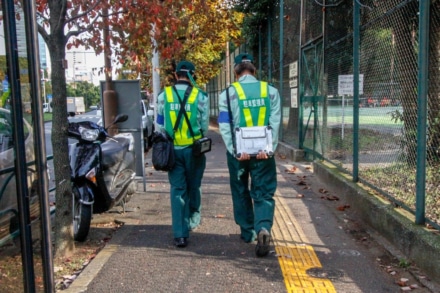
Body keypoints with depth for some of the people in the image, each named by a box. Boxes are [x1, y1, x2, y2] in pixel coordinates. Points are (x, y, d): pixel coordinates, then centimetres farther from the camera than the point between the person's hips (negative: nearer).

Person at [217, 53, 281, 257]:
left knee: (240, 192, 18)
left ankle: (247, 232, 28)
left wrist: (235, 151, -11)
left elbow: (224, 126, -8)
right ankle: (263, 229, -18)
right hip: (263, 152, 0)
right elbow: (275, 122, -6)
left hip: (238, 152, 0)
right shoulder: (271, 91, 4)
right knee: (263, 194, 5)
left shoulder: (228, 93, 0)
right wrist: (269, 148, -11)